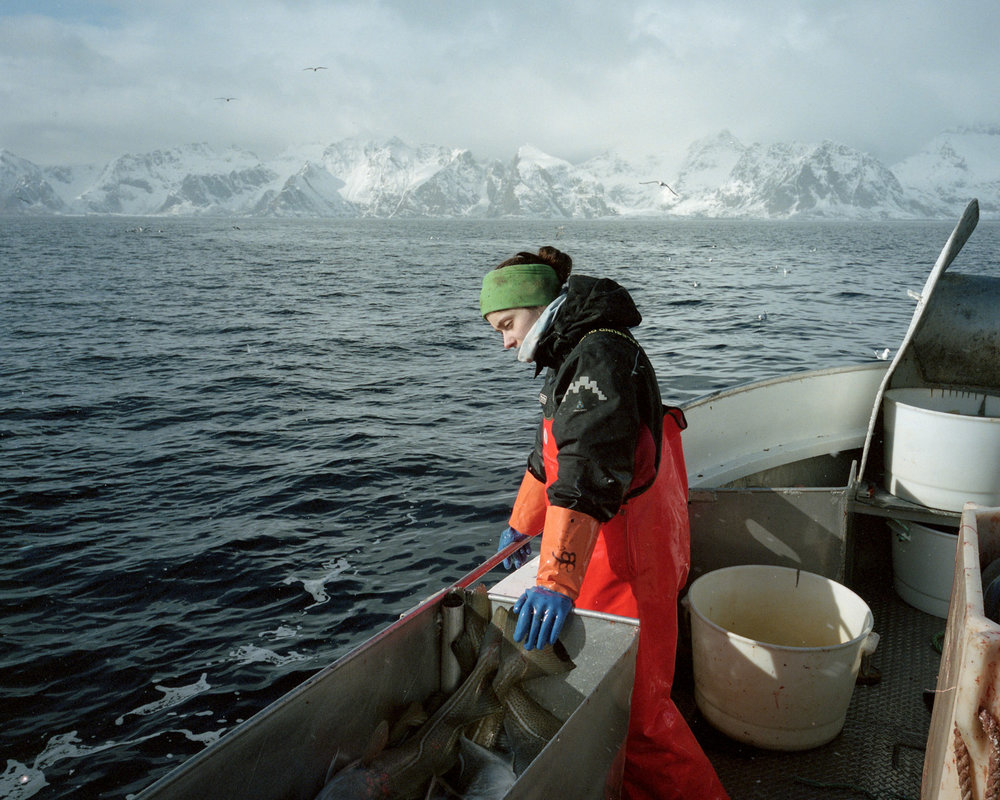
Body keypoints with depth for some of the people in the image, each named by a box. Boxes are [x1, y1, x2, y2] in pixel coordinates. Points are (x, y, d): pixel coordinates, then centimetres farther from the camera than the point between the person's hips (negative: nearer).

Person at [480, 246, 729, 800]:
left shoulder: (601, 355, -20)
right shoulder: (571, 359, 14)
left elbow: (588, 473, -33)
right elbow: (550, 454, 29)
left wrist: (556, 581, -40)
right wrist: (521, 524, 39)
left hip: (629, 564, -10)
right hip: (604, 552, 10)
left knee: (633, 703, -2)